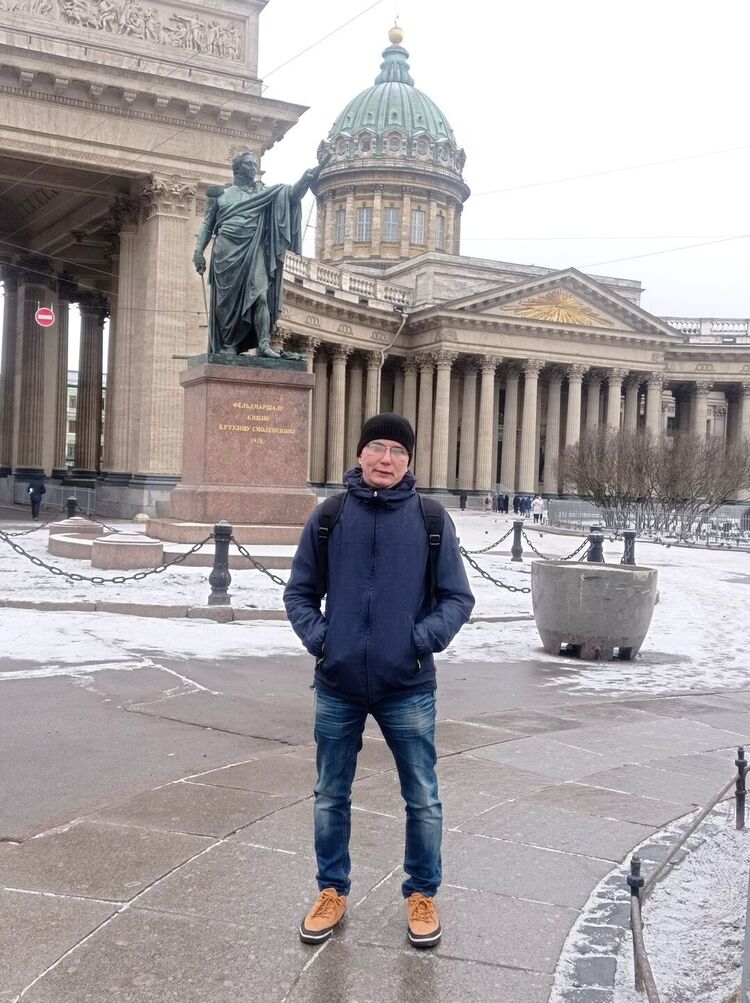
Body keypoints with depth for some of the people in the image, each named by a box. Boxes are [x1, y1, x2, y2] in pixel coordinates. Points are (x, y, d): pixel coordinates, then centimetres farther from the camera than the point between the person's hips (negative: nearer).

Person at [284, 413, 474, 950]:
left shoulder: (432, 520, -3)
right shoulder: (328, 517, 0)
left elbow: (458, 597, 2)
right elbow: (300, 592, 8)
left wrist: (426, 638, -13)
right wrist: (318, 637, -7)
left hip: (408, 688, -1)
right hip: (338, 685, 1)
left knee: (423, 800, 9)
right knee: (331, 797, 14)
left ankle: (422, 895, 29)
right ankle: (333, 892, 32)